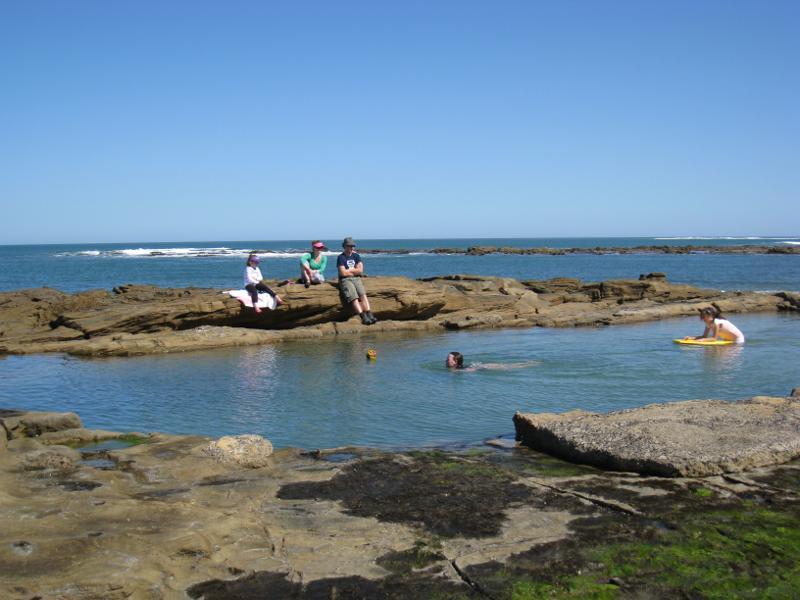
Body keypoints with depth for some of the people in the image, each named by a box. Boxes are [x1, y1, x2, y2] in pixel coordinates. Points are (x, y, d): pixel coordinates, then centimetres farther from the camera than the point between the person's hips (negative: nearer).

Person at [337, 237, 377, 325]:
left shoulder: (356, 256, 18)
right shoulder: (341, 257, 3)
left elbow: (360, 270, 7)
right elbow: (343, 273, -9)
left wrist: (348, 270, 0)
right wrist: (355, 271, 3)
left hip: (356, 279, 4)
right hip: (345, 280, -4)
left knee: (363, 294, -24)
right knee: (354, 297, -27)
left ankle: (369, 315, -40)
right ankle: (364, 317, -41)